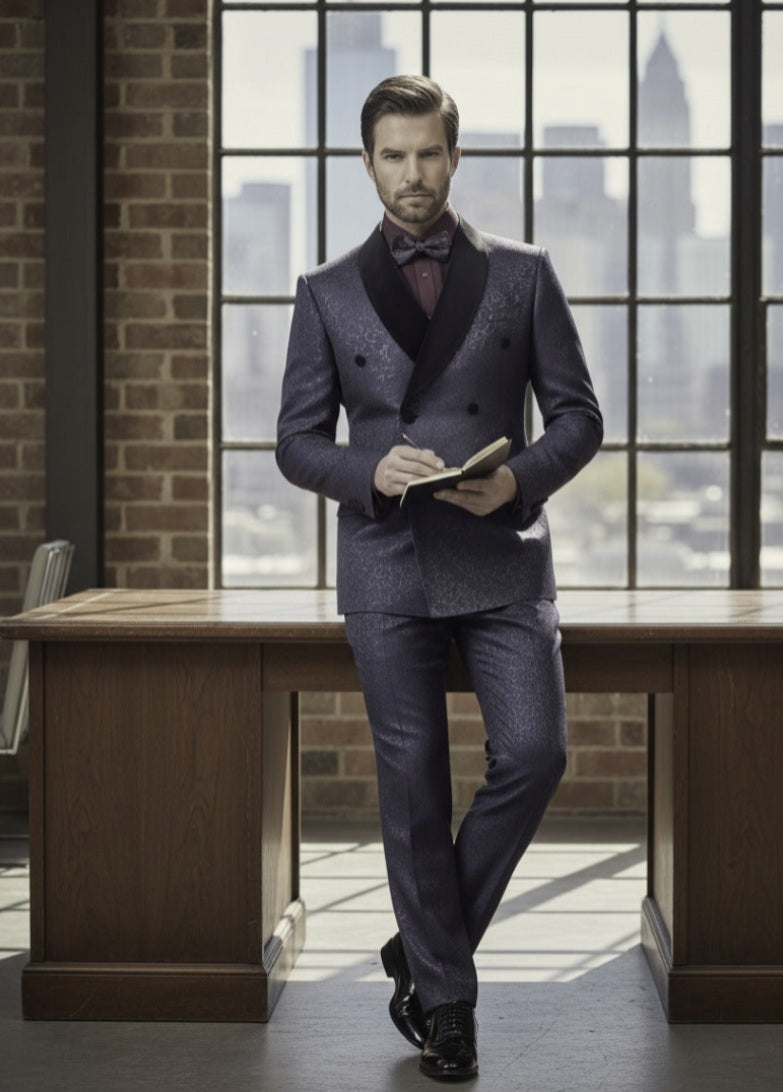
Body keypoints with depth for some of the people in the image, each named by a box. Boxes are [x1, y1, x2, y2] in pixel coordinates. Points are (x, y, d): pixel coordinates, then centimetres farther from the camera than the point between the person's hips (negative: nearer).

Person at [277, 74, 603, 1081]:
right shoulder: (327, 293, 7)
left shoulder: (522, 275, 7)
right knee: (413, 783, 3)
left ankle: (426, 946, 12)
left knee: (533, 753, -11)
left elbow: (578, 413, 6)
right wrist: (368, 471, -14)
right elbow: (297, 441, 6)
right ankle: (444, 996, 18)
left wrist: (522, 477, -14)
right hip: (387, 565, 0)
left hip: (503, 558, 0)